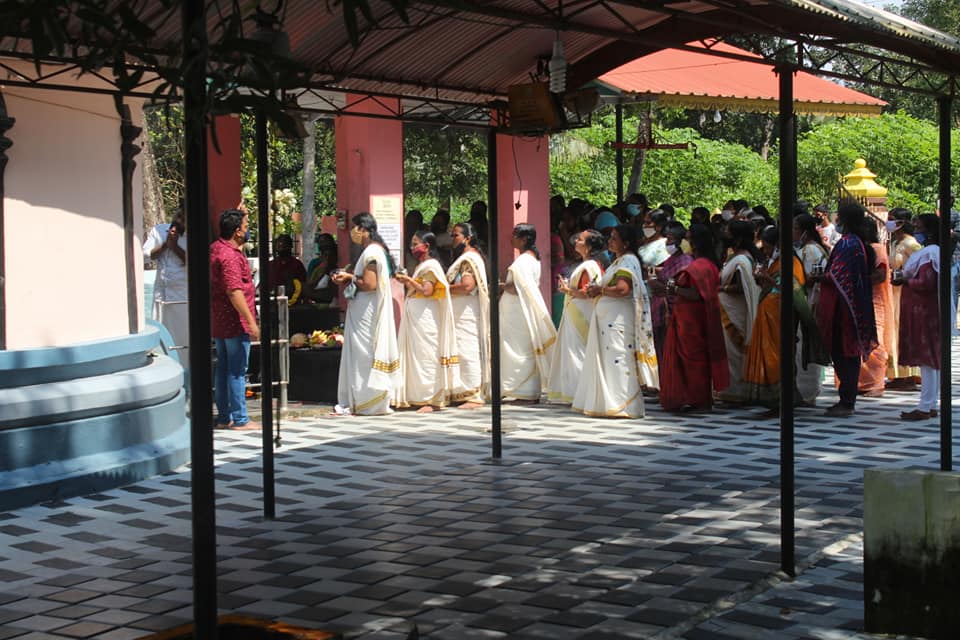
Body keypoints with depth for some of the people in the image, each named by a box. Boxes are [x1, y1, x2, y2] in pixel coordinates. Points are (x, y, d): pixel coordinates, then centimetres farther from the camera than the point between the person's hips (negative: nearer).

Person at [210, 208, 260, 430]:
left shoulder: (215, 248, 10)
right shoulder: (230, 256, -20)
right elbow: (234, 292, -26)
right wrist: (251, 322, -24)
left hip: (218, 321, 10)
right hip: (235, 322, -10)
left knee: (223, 368, 13)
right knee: (237, 370, -4)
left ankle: (223, 418, 18)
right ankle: (240, 419, 1)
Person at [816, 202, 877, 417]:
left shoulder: (847, 244, -17)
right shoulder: (858, 243, 12)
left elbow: (834, 276, -23)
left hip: (843, 306, -10)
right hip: (856, 305, 10)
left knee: (842, 353, -5)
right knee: (850, 353, 13)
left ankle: (846, 403, -2)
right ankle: (848, 400, 19)